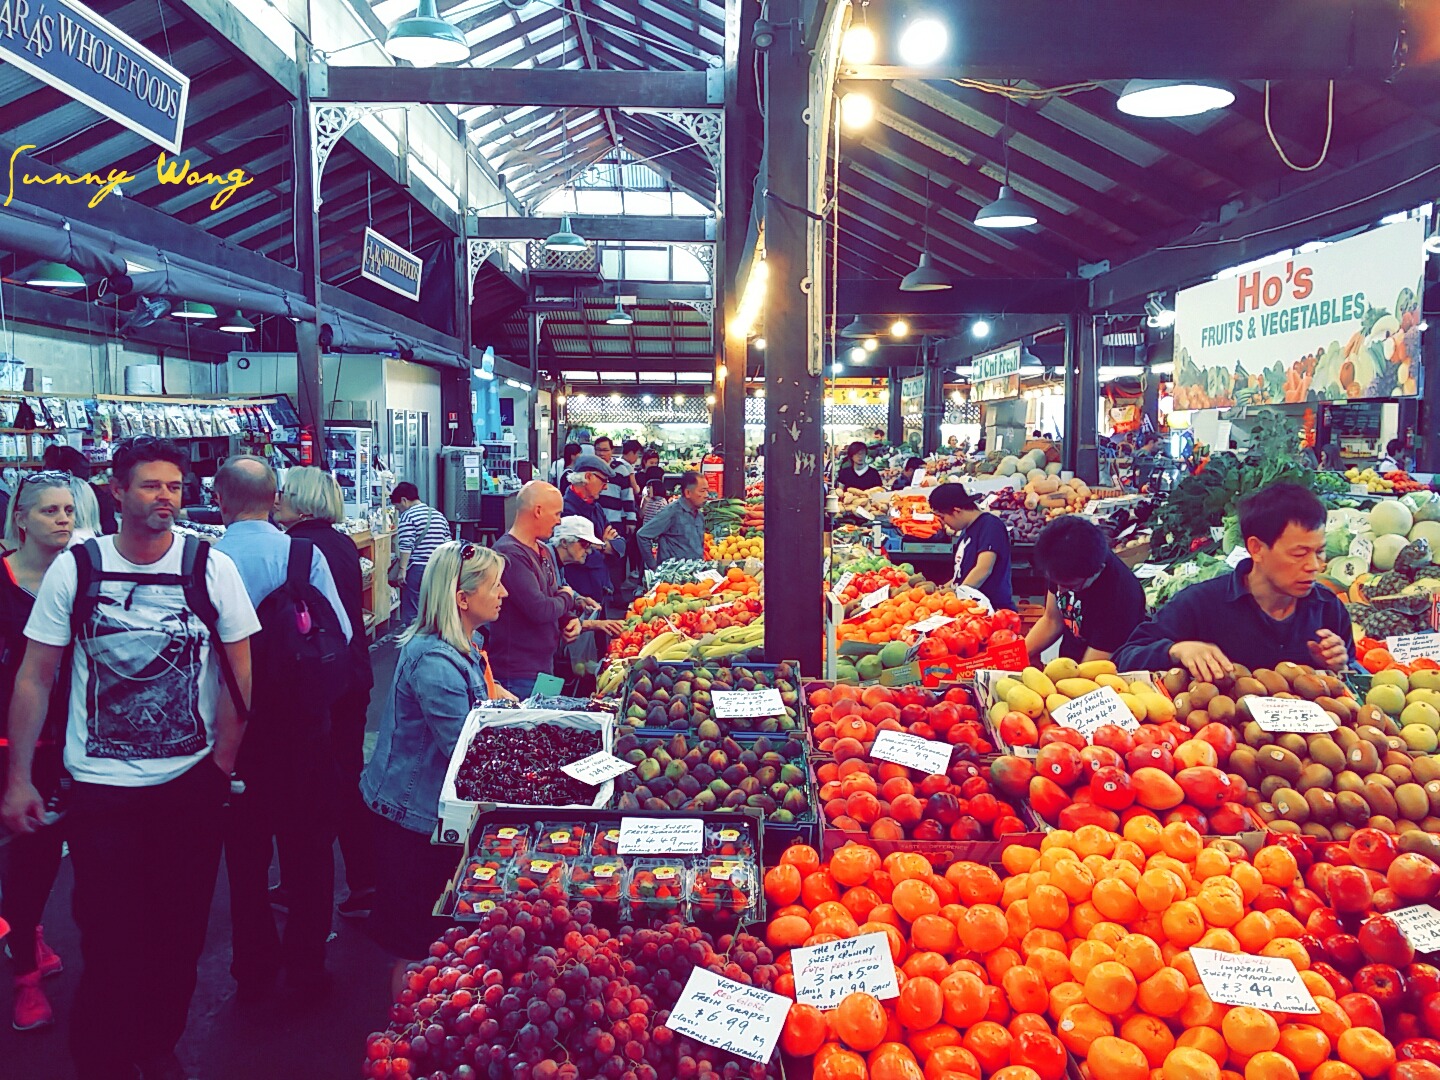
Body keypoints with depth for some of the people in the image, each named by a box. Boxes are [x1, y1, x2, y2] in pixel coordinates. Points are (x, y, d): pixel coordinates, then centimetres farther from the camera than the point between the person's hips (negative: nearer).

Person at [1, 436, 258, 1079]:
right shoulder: (74, 569, -4)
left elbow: (240, 674, 1)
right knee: (108, 939, 6)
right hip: (100, 786, 0)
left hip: (191, 784, 1)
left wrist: (221, 766, -1)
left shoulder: (212, 568, -5)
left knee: (179, 935, 12)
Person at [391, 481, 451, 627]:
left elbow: (406, 547, -14)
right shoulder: (438, 515, 14)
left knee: (410, 611, -1)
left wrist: (402, 570, -11)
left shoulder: (408, 516, -6)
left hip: (416, 569, -6)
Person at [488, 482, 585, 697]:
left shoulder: (544, 551, 12)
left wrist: (570, 619, -1)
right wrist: (567, 598, -7)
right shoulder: (510, 554, -21)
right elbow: (539, 610, -27)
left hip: (545, 666, 10)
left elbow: (555, 594, 21)